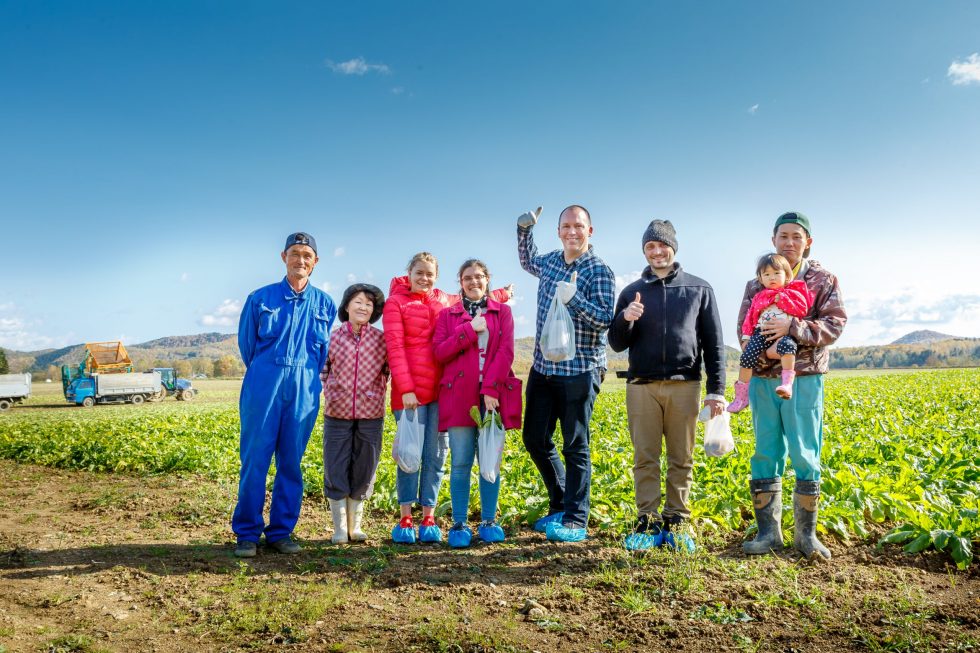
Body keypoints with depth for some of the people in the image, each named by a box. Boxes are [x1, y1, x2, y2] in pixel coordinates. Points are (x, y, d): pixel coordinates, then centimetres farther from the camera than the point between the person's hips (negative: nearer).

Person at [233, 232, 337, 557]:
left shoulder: (325, 304, 8)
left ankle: (281, 531, 17)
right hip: (264, 387, -1)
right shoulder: (260, 298, 4)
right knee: (255, 460, -1)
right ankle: (247, 533, 10)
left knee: (291, 462, 6)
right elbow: (246, 342, 12)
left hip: (304, 391, 2)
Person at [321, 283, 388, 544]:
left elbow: (389, 370, 11)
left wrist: (378, 393, 1)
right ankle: (339, 527, 18)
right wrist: (329, 392, 3)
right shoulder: (333, 337, 0)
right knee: (336, 470, 4)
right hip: (337, 414, 0)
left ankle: (355, 525, 24)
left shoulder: (381, 339, 0)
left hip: (371, 415, 1)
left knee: (363, 472, 8)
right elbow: (322, 369, 12)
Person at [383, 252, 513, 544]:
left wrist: (503, 294, 44)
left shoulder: (444, 300, 15)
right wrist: (405, 389, -14)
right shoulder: (396, 302, 2)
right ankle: (405, 518, 11)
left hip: (441, 389, 4)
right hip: (410, 389, -4)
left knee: (436, 453, 6)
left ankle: (428, 517, 15)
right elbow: (394, 347, -6)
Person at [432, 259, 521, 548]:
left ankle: (489, 522, 16)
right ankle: (459, 525, 9)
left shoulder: (502, 312, 11)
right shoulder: (447, 315, 13)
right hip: (459, 396, 0)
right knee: (461, 463, -2)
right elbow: (439, 352, 0)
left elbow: (505, 352, -1)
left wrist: (491, 389, -12)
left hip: (494, 396, 1)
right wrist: (470, 329, -9)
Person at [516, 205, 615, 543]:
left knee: (575, 447, 0)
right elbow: (527, 261, 34)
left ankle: (576, 521, 11)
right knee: (535, 439, 11)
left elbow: (606, 318, -16)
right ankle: (560, 504, 29)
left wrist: (574, 298, -29)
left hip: (579, 372, -7)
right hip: (542, 368, 7)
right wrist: (524, 229, 20)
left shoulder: (599, 271, -8)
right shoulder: (550, 261, 11)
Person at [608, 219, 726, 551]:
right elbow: (617, 344, 10)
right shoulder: (631, 292, 12)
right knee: (645, 459, 2)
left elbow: (714, 343, 8)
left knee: (681, 460, 5)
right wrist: (625, 320, -11)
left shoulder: (699, 288, 9)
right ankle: (648, 522, 10)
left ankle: (677, 523, 15)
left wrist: (717, 390, 1)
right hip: (642, 386, 1)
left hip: (684, 385, 0)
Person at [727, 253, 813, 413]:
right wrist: (746, 337, 10)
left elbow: (802, 309, 0)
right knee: (747, 356, -16)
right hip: (762, 332, 3)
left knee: (787, 345, -39)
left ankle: (787, 383, -43)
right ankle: (741, 395, -6)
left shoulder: (793, 293, 14)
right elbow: (750, 317, 18)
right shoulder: (759, 297, 21)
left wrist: (782, 300, -5)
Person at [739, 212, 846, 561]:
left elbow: (835, 324, -5)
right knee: (765, 456, 5)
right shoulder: (756, 283, 12)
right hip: (763, 379, 3)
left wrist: (793, 327, -19)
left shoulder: (823, 280, 6)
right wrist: (762, 350, -16)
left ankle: (806, 534, 14)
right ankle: (768, 532, 14)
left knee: (805, 456, 1)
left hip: (804, 379, -2)